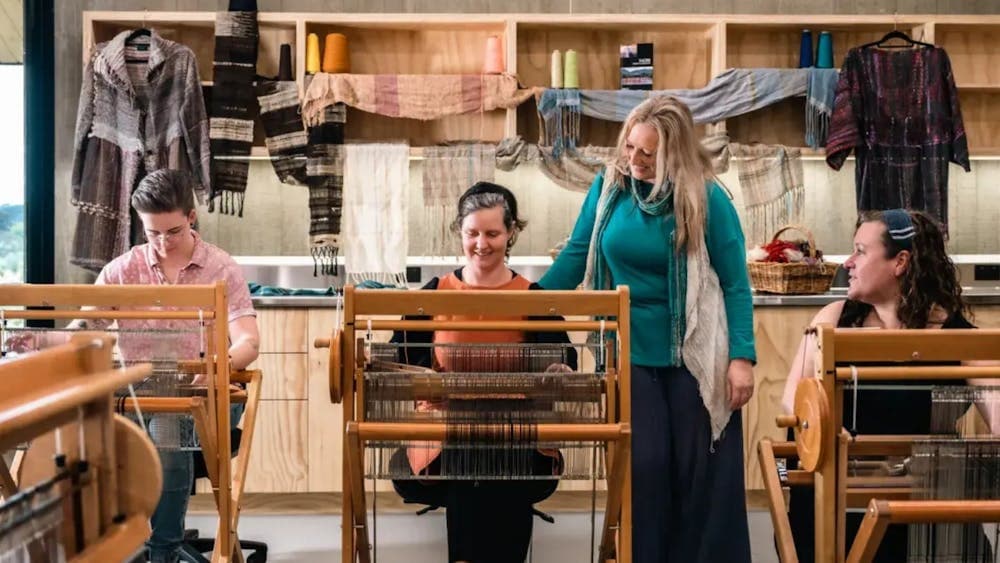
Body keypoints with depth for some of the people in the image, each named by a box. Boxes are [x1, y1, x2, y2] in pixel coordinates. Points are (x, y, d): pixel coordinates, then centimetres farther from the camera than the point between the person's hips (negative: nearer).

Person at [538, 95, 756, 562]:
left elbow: (735, 284, -8)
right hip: (631, 351, 2)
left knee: (702, 471, 6)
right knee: (641, 467, 4)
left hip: (694, 354, -2)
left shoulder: (707, 198, -11)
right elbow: (576, 255, 5)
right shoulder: (610, 185, -2)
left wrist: (742, 356, -14)